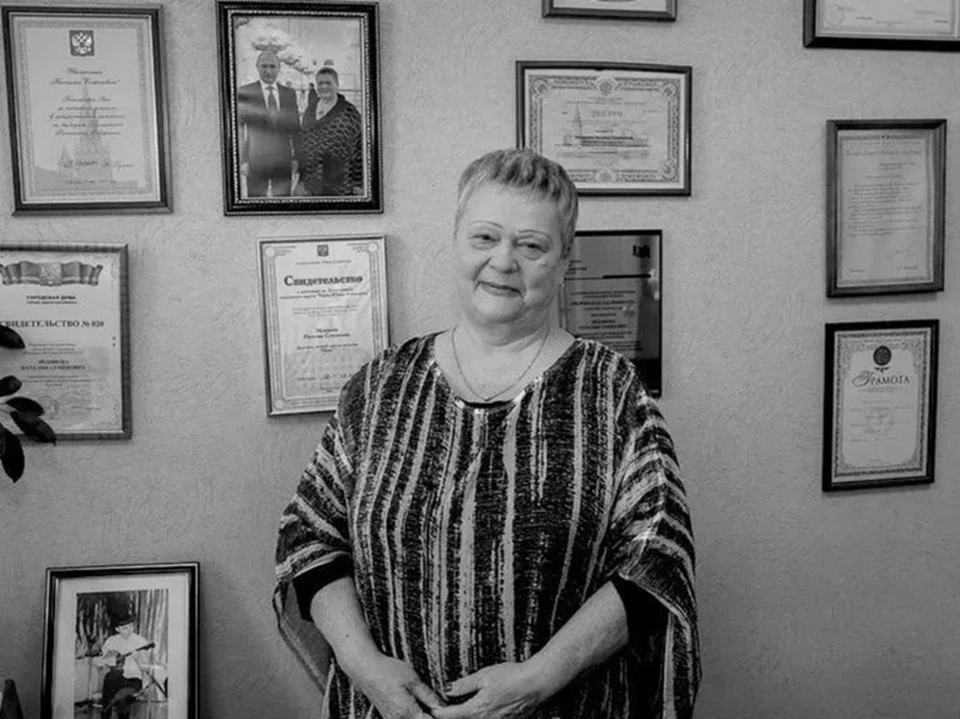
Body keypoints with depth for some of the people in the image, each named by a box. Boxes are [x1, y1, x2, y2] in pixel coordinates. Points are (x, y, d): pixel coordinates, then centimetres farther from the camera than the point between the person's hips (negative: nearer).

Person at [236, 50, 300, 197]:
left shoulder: (289, 93, 13)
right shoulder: (244, 92, 2)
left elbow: (295, 127, 13)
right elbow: (239, 129, 0)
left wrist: (296, 157, 5)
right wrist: (243, 160, -7)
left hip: (283, 160, 3)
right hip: (256, 159, -3)